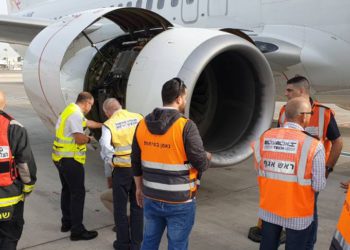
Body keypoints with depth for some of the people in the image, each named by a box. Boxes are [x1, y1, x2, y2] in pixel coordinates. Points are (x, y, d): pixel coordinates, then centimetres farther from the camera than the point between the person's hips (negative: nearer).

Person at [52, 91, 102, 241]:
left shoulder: (71, 110, 13)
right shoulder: (76, 114, -20)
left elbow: (86, 123, 30)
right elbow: (79, 139, -27)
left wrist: (103, 125, 37)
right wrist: (89, 139, -6)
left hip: (62, 157, 10)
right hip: (70, 159, -10)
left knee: (67, 190, 20)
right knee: (78, 193, -4)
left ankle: (66, 223, 32)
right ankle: (77, 231, 1)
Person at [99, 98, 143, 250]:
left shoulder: (109, 124, -8)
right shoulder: (139, 118, -1)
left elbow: (106, 147, -22)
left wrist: (109, 161, -5)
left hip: (121, 169, -2)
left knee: (120, 208, 15)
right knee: (137, 206, 17)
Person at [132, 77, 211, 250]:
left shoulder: (143, 124, -1)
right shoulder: (186, 126, -19)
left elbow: (136, 162, 7)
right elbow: (201, 164, -15)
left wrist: (139, 188, 20)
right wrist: (207, 158, 9)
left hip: (151, 198, 6)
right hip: (179, 202, -5)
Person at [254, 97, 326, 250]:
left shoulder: (264, 138, -8)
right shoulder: (313, 146, -20)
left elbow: (259, 171, 3)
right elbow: (319, 186, -14)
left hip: (268, 208, 4)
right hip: (298, 213, -3)